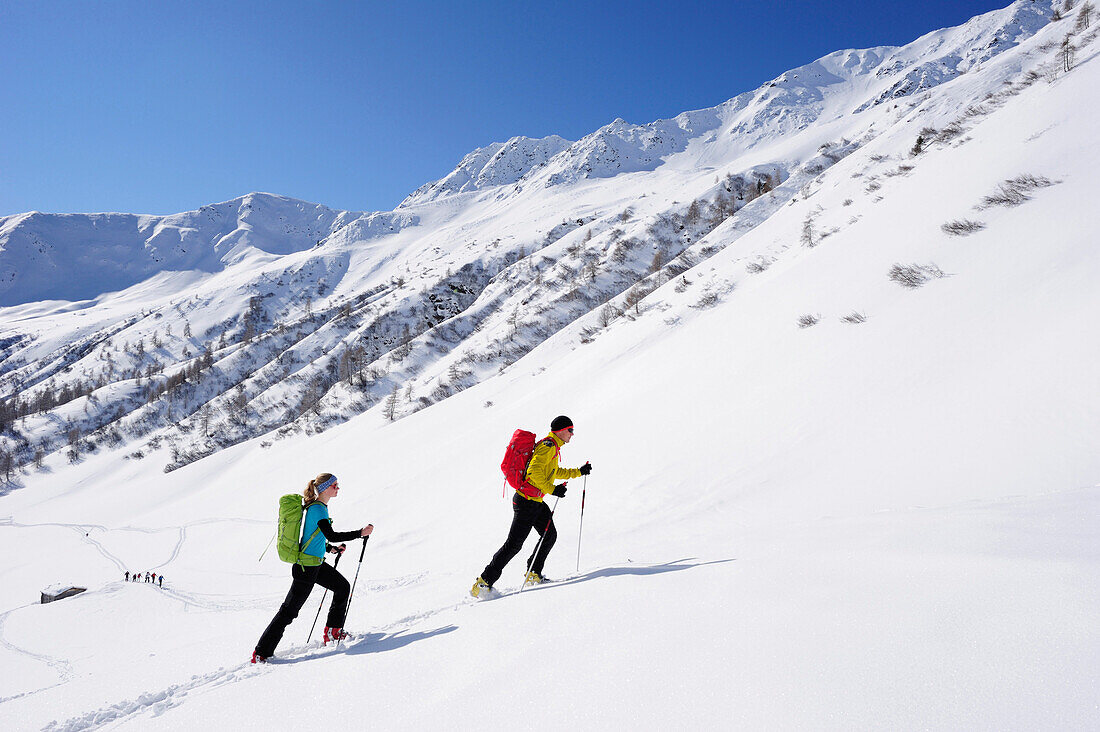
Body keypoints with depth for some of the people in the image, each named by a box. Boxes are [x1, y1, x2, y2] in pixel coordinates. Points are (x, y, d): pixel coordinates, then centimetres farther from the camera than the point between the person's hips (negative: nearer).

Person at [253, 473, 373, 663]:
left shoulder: (318, 506, 11)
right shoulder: (318, 508, -19)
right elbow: (331, 535, -26)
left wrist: (330, 548, 17)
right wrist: (360, 533, -20)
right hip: (306, 566, -10)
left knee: (343, 587, 16)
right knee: (289, 610, -2)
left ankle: (333, 632, 25)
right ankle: (261, 653, 7)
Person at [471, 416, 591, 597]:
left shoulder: (552, 447, 17)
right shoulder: (548, 446, -15)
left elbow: (554, 472, 31)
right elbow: (534, 471, -26)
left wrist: (579, 472, 30)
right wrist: (552, 489, -26)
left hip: (536, 502, 10)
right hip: (526, 501, -10)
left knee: (550, 535, 9)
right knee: (514, 544, -8)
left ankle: (532, 574, 18)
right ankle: (484, 581, -2)